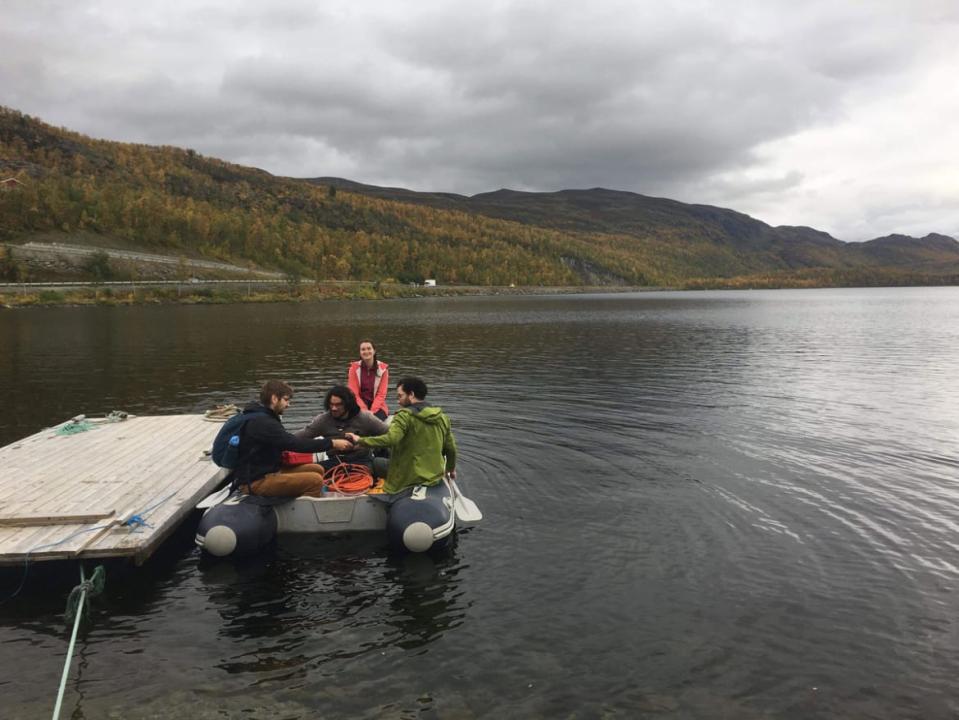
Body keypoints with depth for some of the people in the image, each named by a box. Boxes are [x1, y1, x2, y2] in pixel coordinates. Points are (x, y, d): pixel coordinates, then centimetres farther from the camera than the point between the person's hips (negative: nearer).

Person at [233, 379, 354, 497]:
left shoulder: (263, 418, 13)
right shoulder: (261, 422, -19)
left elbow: (290, 441, 11)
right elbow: (295, 444, -23)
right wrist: (332, 443, -19)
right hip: (255, 481, -11)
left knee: (317, 470, 7)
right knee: (315, 480, -21)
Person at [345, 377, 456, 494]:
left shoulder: (405, 415, -13)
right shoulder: (442, 417, 6)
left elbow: (389, 439, -26)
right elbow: (451, 448, 11)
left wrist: (360, 440, -15)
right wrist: (451, 469, 28)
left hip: (408, 481, -7)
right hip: (436, 478, 7)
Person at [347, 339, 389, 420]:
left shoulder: (383, 368, -1)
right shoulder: (354, 367, -1)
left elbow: (381, 394, -3)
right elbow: (353, 393, -4)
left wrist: (372, 411, -16)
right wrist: (364, 409, -17)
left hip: (377, 407, 0)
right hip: (359, 407, 0)